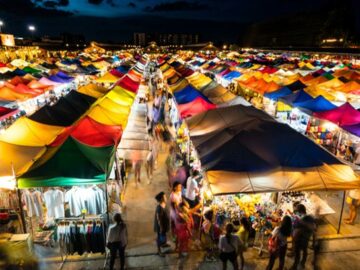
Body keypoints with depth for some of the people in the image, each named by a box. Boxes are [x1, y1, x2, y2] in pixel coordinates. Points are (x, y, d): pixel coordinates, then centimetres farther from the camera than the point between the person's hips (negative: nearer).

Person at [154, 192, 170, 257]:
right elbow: (158, 219, -27)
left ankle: (163, 244, 54)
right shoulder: (159, 208, -34)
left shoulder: (163, 205, -5)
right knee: (160, 237, 10)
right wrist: (161, 228, -21)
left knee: (163, 235, 30)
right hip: (160, 225, -9)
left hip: (164, 224, 9)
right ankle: (159, 250, 29)